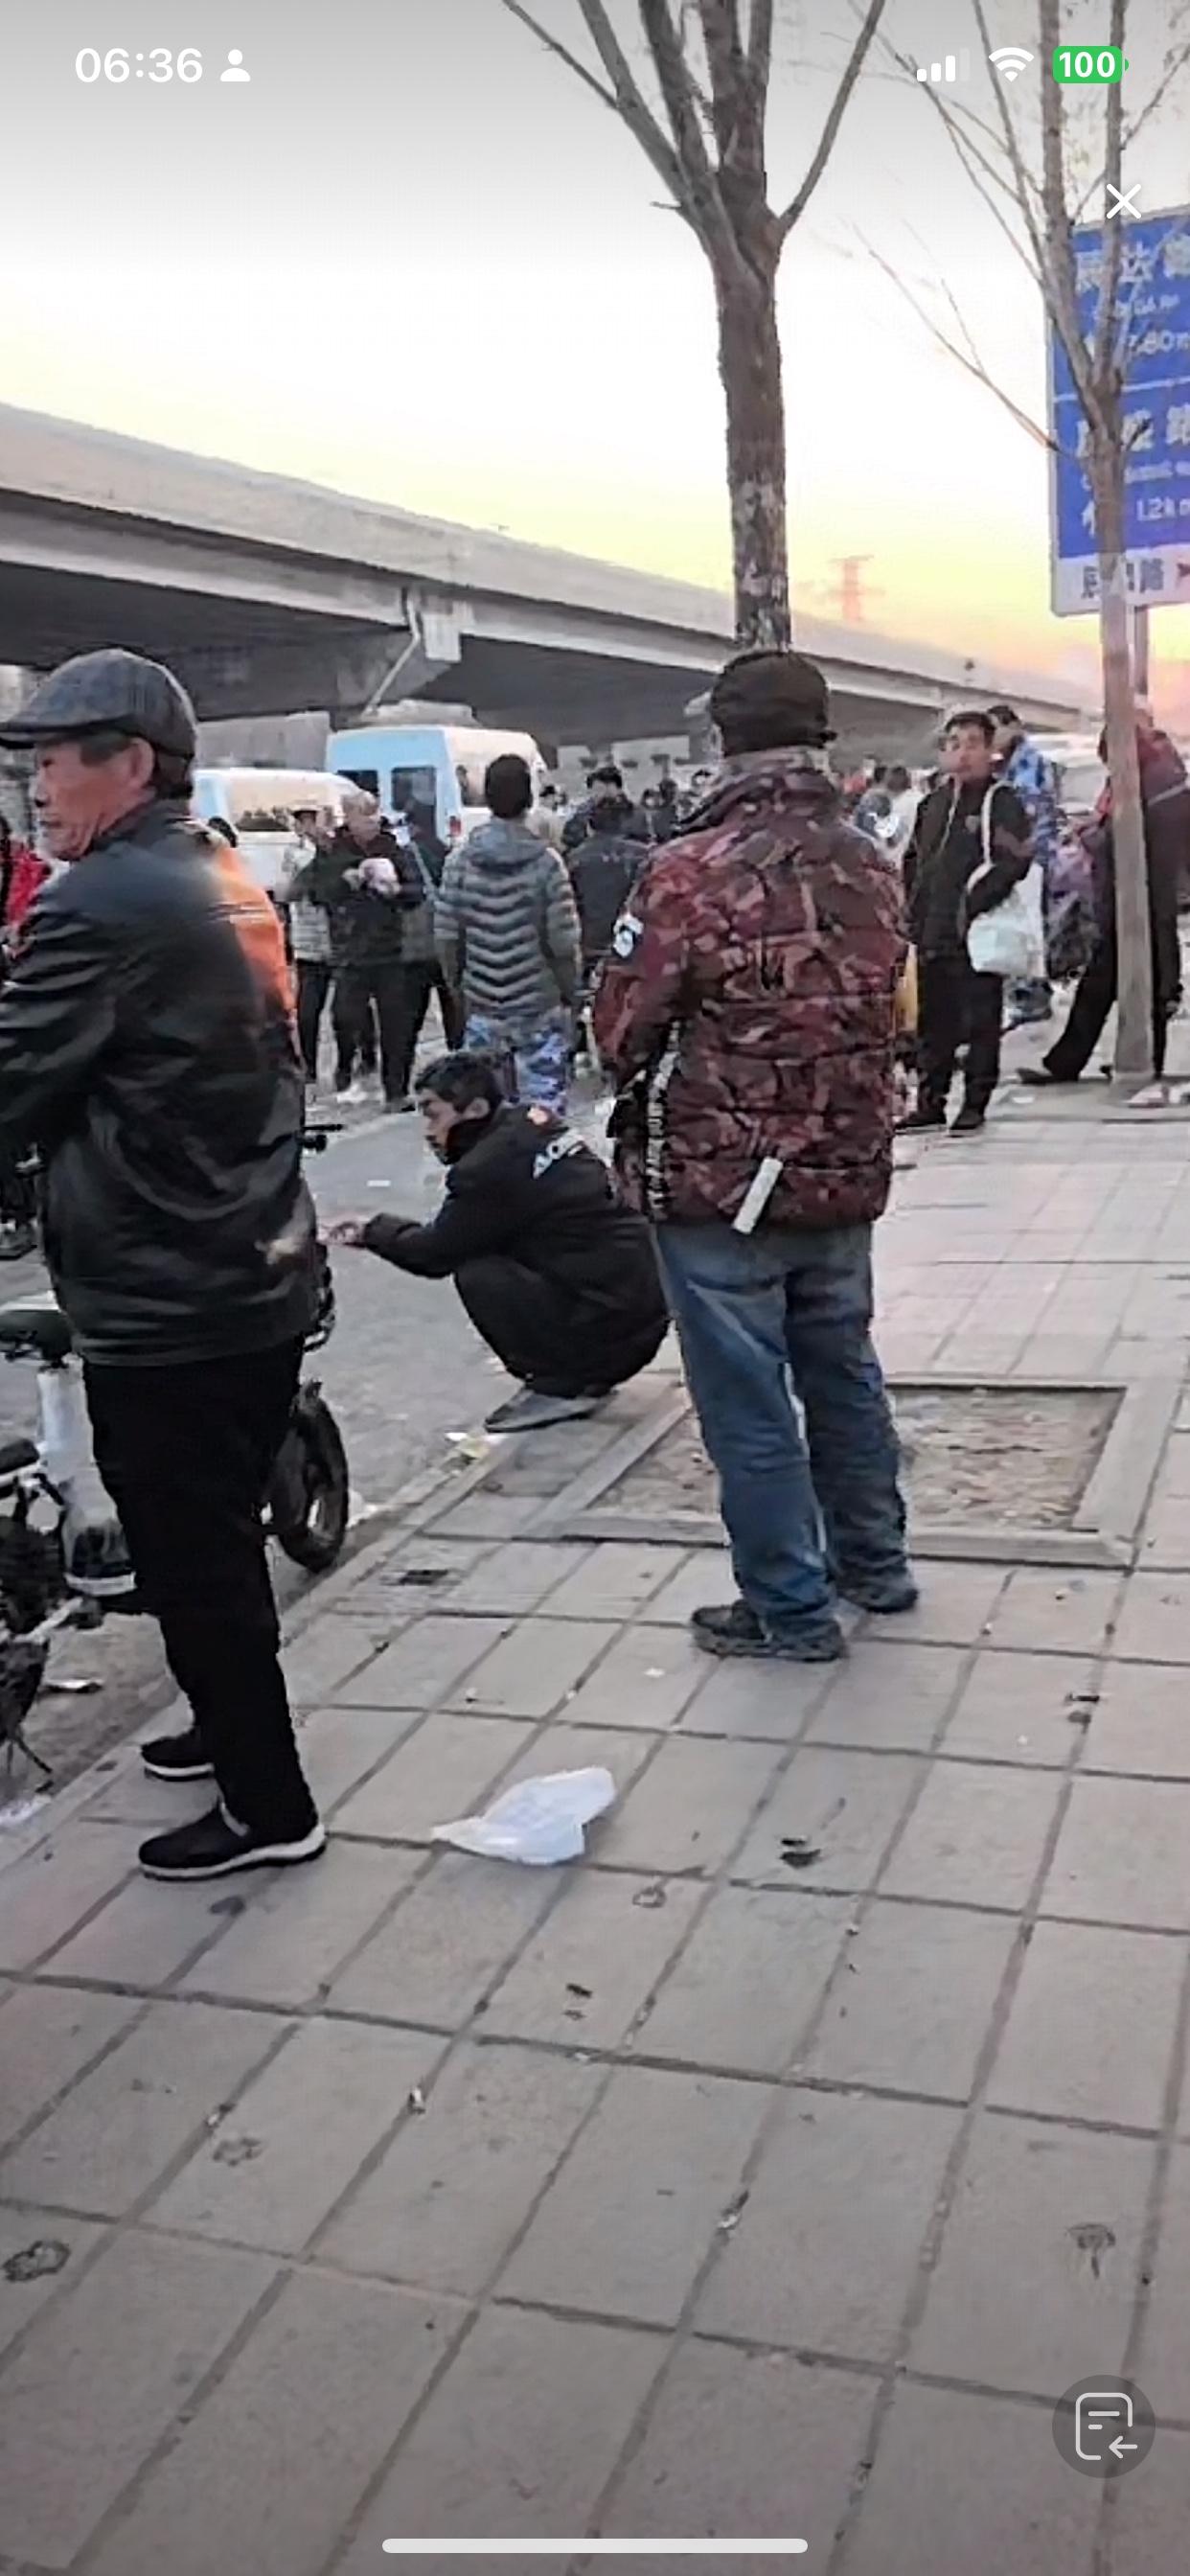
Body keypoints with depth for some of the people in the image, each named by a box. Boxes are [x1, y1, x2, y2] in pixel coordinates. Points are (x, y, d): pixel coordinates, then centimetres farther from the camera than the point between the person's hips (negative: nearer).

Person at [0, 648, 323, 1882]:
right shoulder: (231, 886, 11)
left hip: (161, 1307, -9)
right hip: (263, 1281, 9)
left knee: (190, 1559, 4)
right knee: (222, 1539, 23)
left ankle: (267, 1805, 17)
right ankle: (232, 1726, 40)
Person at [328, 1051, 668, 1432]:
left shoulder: (491, 1166, -17)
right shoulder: (536, 1125, 9)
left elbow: (436, 1253, -4)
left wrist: (371, 1230, 11)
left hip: (605, 1326, -9)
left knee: (476, 1275, -7)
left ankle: (559, 1387, 0)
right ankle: (582, 1376, 19)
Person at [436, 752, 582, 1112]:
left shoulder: (459, 862, -2)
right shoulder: (546, 863, -10)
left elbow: (447, 939, 0)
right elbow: (564, 944, -10)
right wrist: (570, 993, 5)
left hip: (482, 1009, 3)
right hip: (540, 1009, -3)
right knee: (544, 1113, 2)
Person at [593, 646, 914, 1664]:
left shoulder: (690, 874, -17)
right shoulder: (873, 871, 2)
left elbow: (621, 1031, -11)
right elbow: (894, 1015, 12)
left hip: (718, 1181, -6)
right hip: (845, 1175, 6)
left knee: (749, 1401, 6)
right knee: (843, 1370, 21)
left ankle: (792, 1607, 16)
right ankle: (874, 1562, 35)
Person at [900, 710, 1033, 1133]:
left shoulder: (1002, 801, -4)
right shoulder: (933, 803, 15)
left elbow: (1015, 861, -15)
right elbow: (913, 858, 23)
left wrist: (974, 902, -19)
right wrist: (913, 907, 11)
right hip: (932, 935, 6)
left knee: (980, 1023, 1)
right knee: (933, 1022, 12)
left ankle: (975, 1105, 9)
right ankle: (930, 1102, 20)